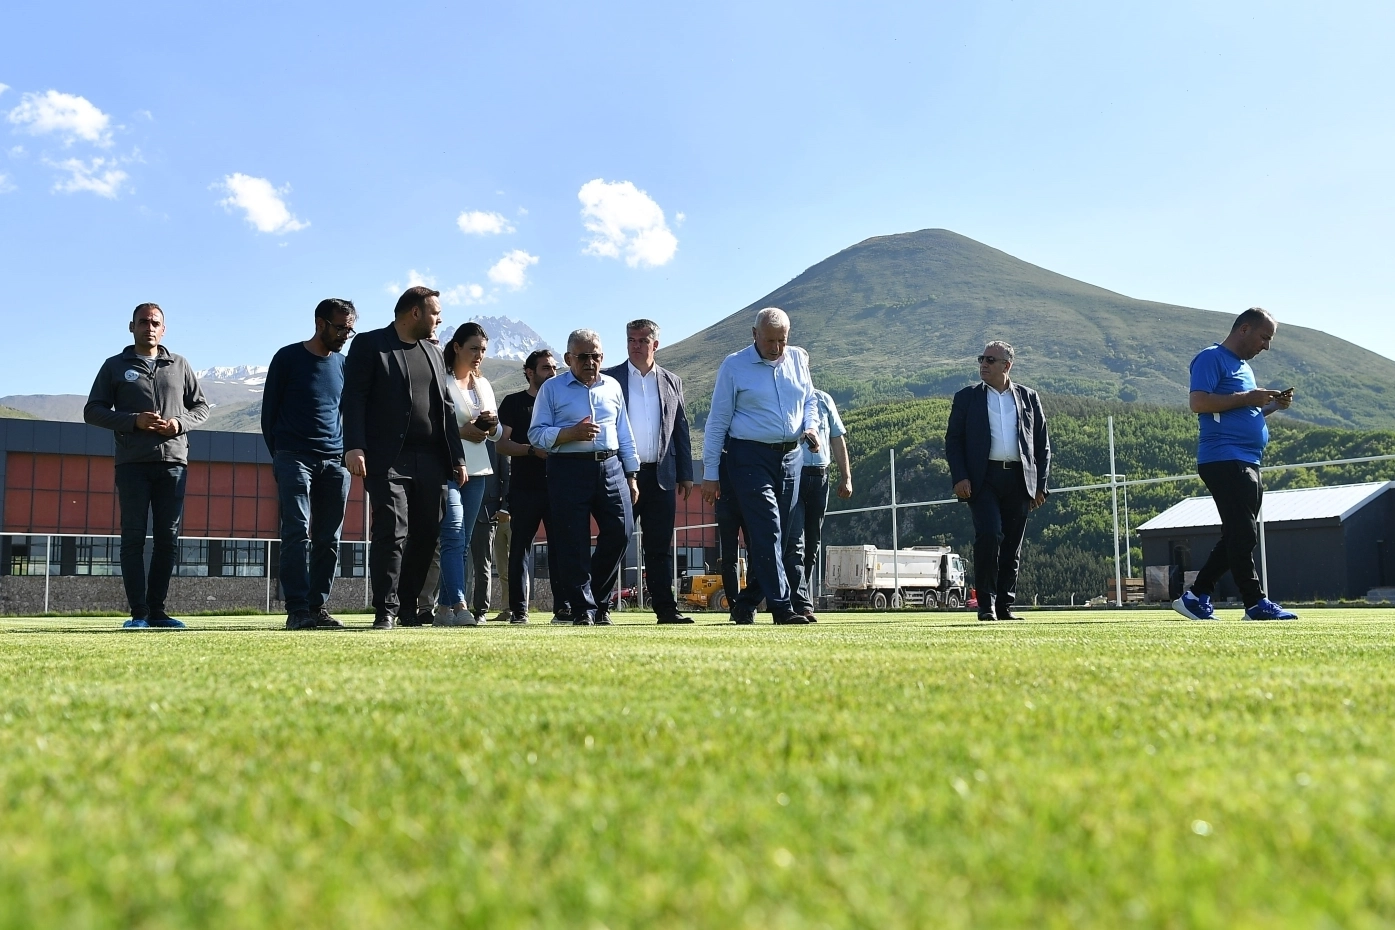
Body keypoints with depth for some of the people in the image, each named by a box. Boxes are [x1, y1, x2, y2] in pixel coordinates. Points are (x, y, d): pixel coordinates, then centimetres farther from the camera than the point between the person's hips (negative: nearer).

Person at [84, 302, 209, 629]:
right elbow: (92, 411, 5)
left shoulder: (179, 365, 15)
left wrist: (180, 423, -4)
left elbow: (201, 406, 17)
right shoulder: (115, 366, 9)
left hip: (173, 462, 2)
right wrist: (134, 420, -11)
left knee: (168, 538, 2)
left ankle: (157, 610, 9)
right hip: (132, 463, -2)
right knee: (133, 537, -4)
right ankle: (138, 613, -2)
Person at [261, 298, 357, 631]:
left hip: (334, 463, 4)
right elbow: (269, 412, 5)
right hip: (294, 458, -4)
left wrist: (346, 454, 9)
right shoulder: (288, 359, 2)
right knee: (296, 534, -11)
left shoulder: (344, 364, 14)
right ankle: (298, 609, -13)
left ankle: (318, 607, 7)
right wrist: (279, 456, 3)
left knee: (328, 540, 2)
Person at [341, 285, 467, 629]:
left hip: (431, 460, 6)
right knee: (391, 532, -9)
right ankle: (386, 611, -4)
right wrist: (354, 447, -17)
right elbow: (354, 398, -5)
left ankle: (409, 605, 17)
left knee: (426, 535, 6)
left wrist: (457, 457, 13)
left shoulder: (434, 353, 21)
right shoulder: (370, 344, 2)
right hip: (389, 459, -6)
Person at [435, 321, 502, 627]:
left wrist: (491, 425, -4)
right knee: (454, 535, -16)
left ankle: (444, 608, 10)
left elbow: (498, 432, 18)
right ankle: (459, 606, -22)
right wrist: (460, 432, -19)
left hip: (477, 470, 7)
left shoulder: (483, 384, 17)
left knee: (463, 541, 6)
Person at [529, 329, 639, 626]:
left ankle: (600, 602, 14)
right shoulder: (552, 388, 5)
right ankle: (583, 609, 6)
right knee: (573, 543, -4)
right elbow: (536, 434, -2)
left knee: (620, 530, -4)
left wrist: (632, 475, 13)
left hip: (611, 467, 3)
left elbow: (624, 434, 18)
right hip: (569, 470, -3)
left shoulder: (613, 387, 17)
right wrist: (572, 433, -17)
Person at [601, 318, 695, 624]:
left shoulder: (672, 382, 13)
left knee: (660, 547, 5)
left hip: (661, 475, 2)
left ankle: (665, 608, 9)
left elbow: (681, 431, 14)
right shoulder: (609, 379, 6)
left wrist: (686, 475, 8)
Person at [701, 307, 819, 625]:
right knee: (766, 533, -13)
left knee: (778, 536, 7)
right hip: (751, 458, -5)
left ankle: (745, 604, 19)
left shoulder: (798, 359, 10)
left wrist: (810, 427, 0)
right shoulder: (734, 366, -3)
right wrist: (710, 473, -4)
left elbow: (809, 400, 23)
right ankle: (782, 607, -13)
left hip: (790, 457, 5)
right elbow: (718, 421, -2)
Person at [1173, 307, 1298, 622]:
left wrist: (1272, 406, 13)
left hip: (1247, 463, 10)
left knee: (1238, 537, 10)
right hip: (1224, 459, -10)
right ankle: (1256, 603, -7)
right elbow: (1198, 402, -18)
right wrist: (1247, 398, -16)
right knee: (1242, 534, -10)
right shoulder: (1211, 358, -5)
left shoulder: (1245, 367, 24)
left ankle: (1196, 596, 14)